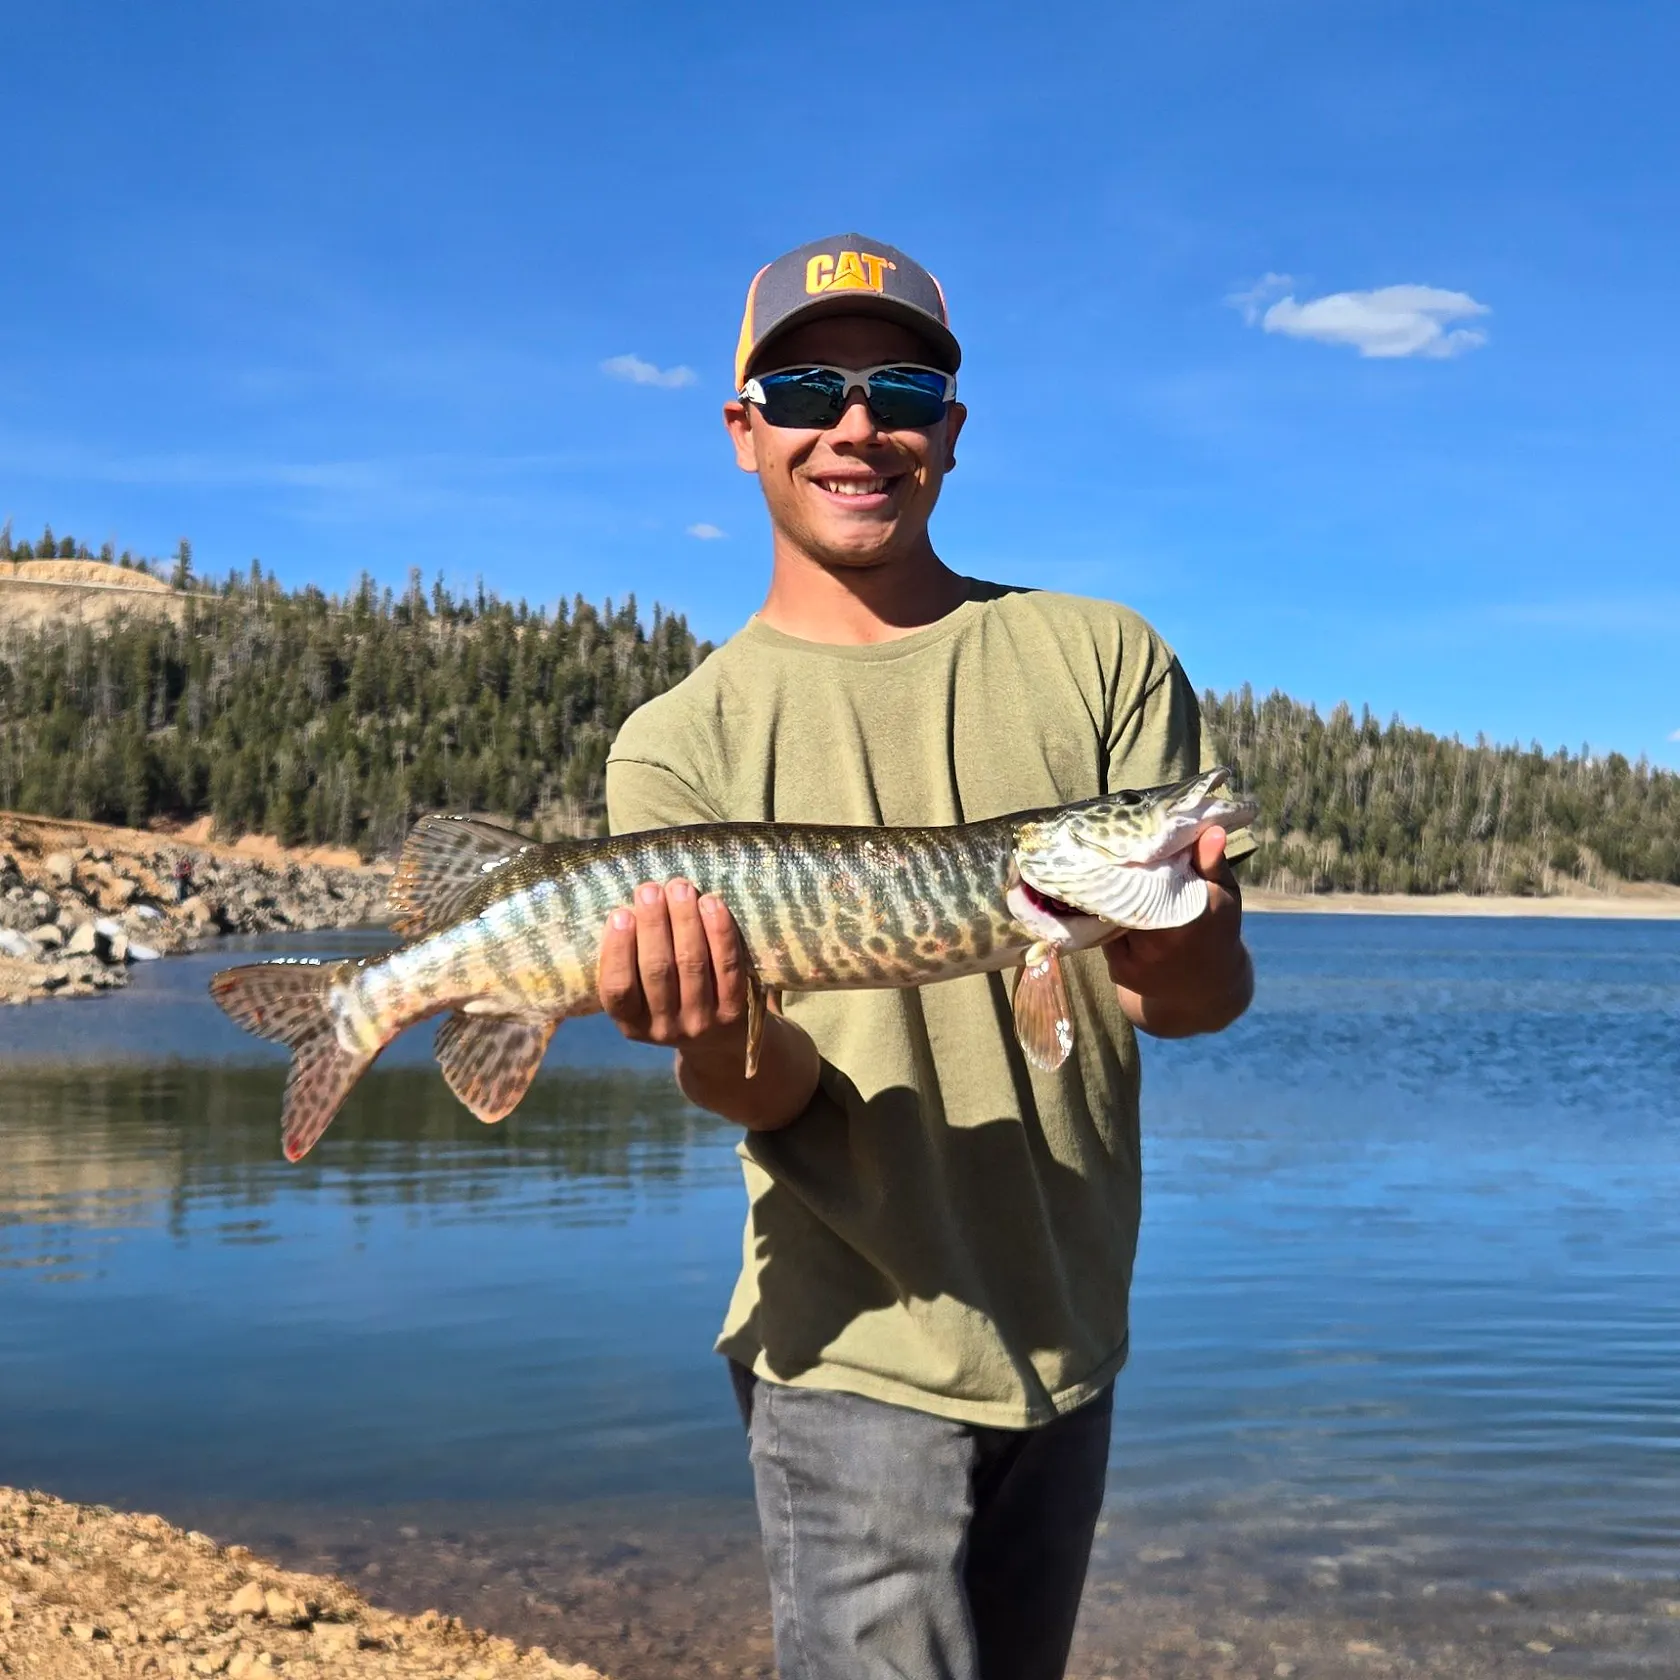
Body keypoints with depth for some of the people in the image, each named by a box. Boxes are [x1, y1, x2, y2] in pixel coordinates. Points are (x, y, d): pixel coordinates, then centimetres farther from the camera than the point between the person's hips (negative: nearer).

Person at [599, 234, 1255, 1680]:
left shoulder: (1102, 658, 1)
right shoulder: (679, 745, -4)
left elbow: (1211, 995, -6)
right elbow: (775, 1095, -10)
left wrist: (1179, 954, -29)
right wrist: (716, 1047, -33)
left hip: (1072, 1341, 3)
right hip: (860, 1355, -3)